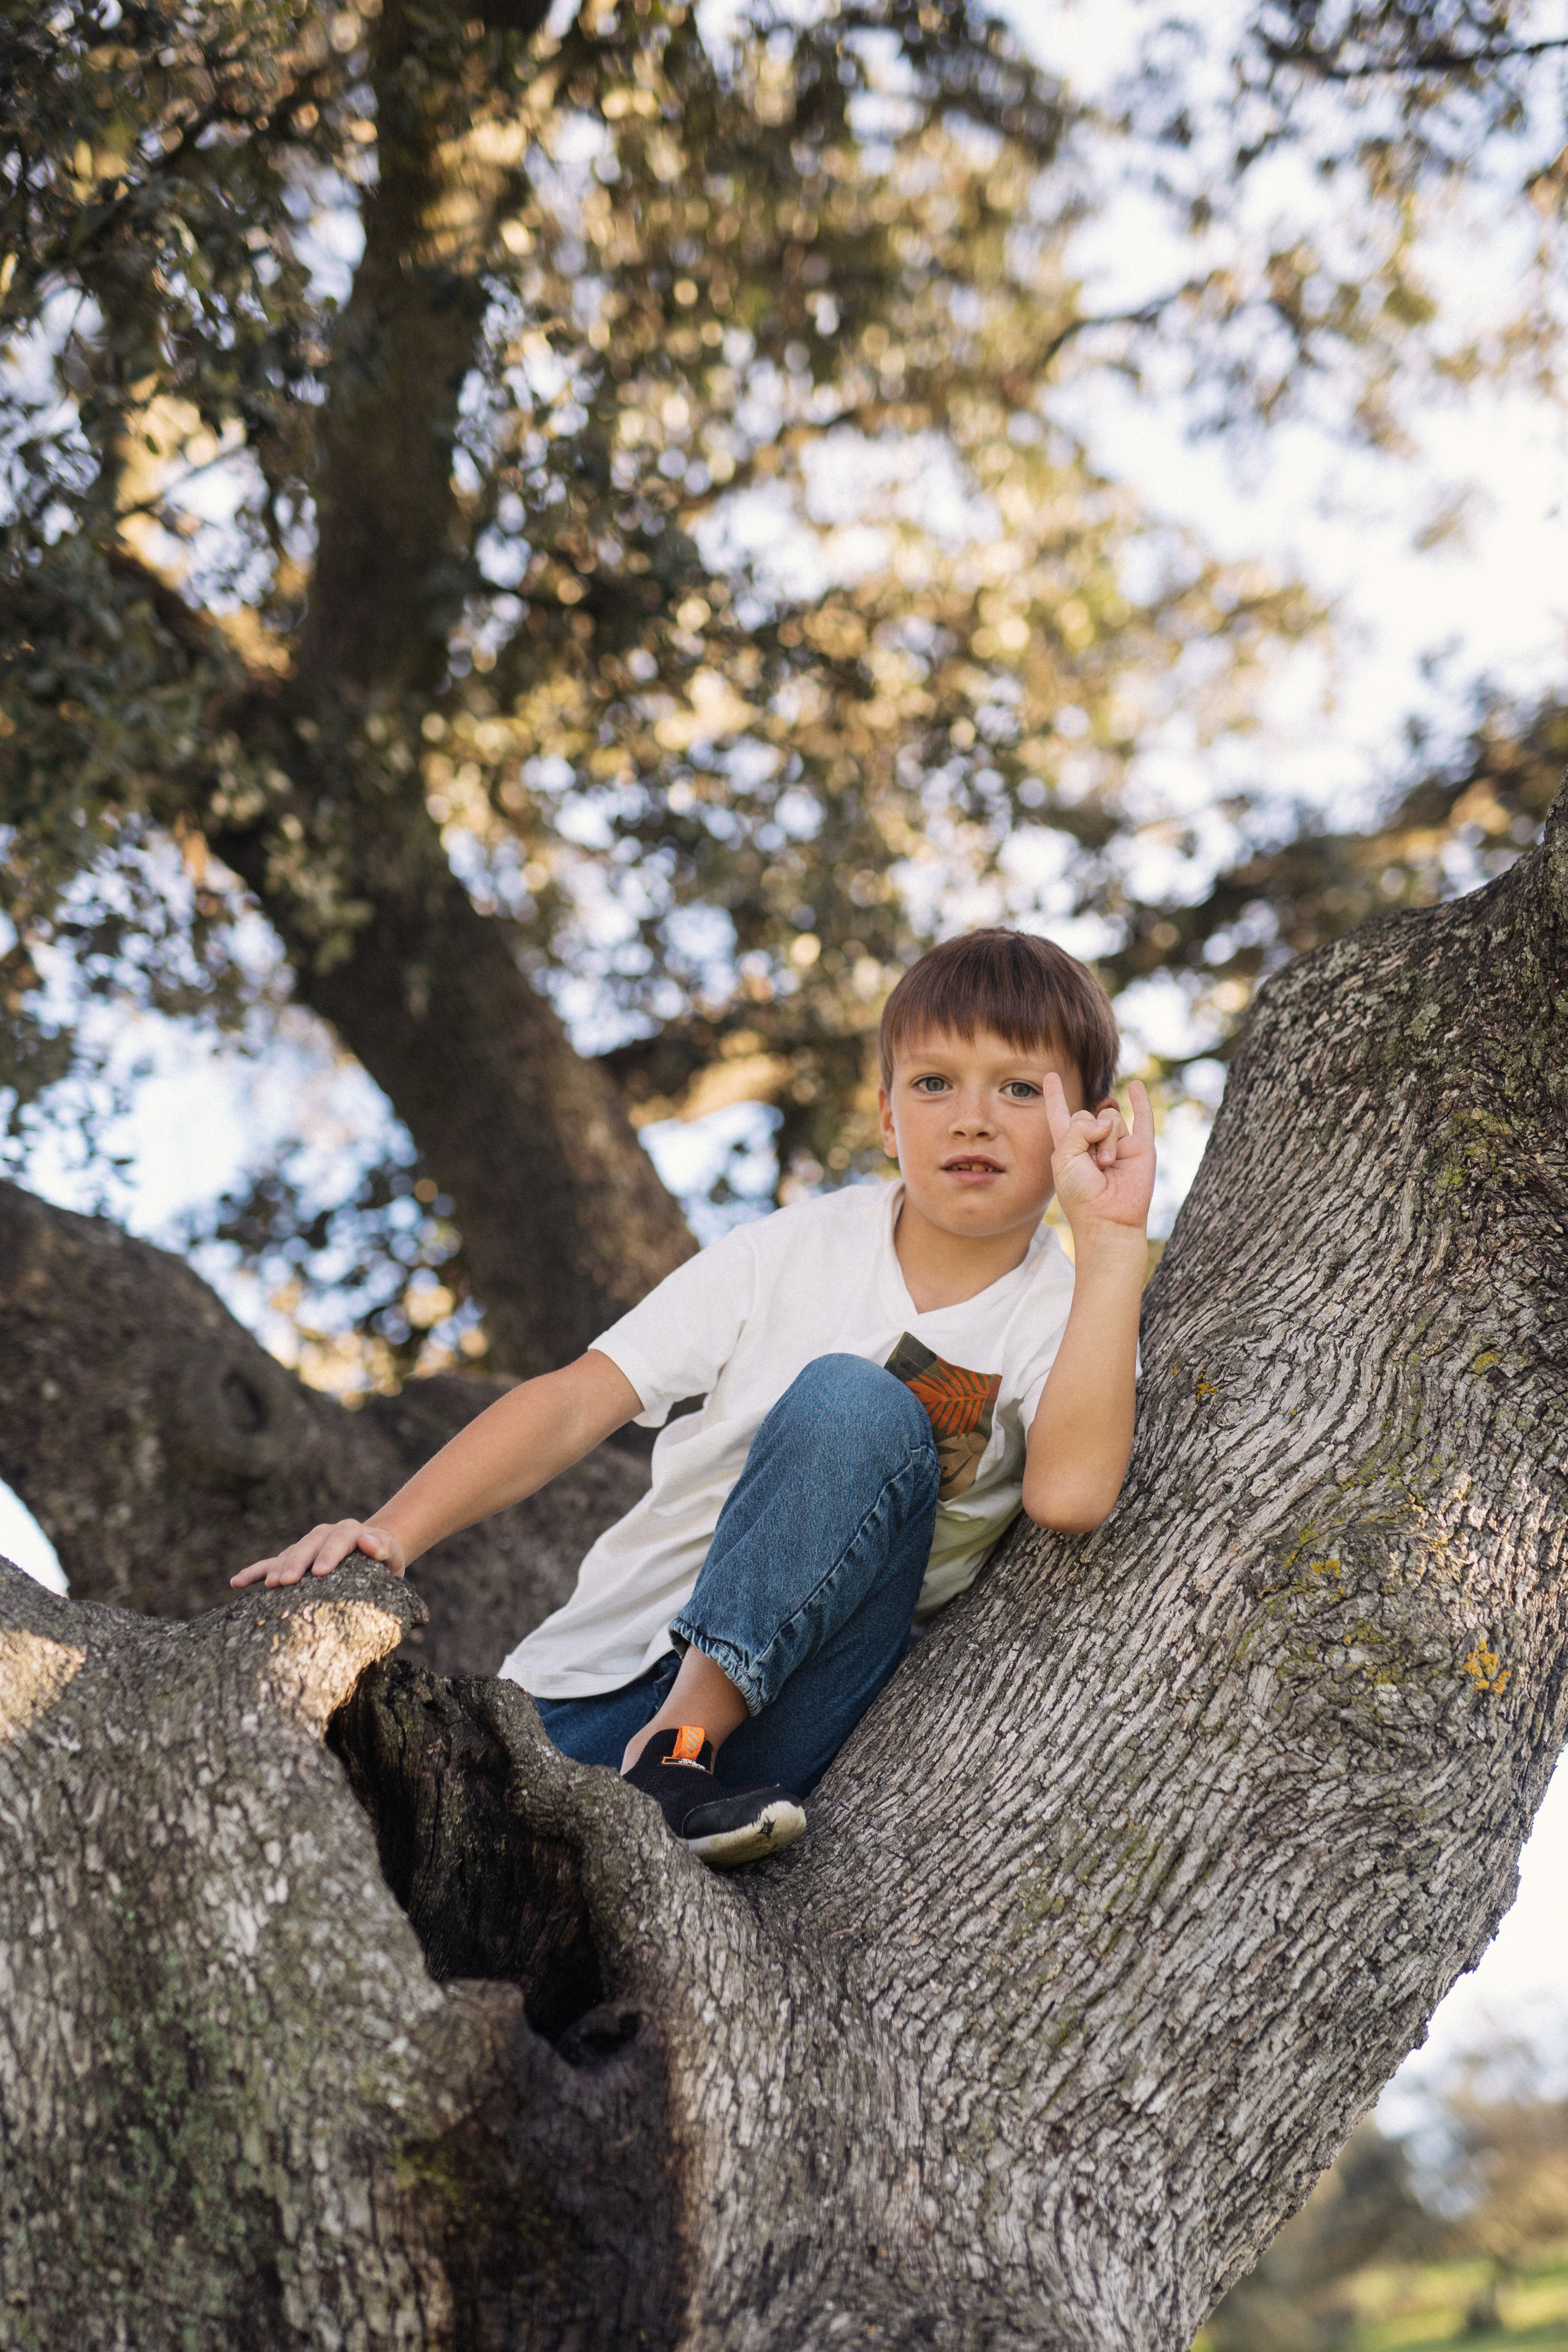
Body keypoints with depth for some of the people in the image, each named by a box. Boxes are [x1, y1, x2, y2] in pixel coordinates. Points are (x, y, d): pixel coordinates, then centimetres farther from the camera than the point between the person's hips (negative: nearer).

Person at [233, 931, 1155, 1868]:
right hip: (602, 1682, 1)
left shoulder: (1067, 1312, -2)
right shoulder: (794, 1251, 1)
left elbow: (1070, 1493, -26)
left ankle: (684, 1755, -29)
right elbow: (573, 1402, -7)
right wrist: (392, 1531, -21)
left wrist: (1113, 1243, -26)